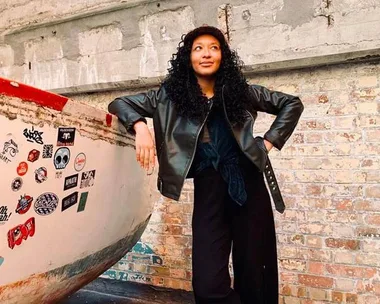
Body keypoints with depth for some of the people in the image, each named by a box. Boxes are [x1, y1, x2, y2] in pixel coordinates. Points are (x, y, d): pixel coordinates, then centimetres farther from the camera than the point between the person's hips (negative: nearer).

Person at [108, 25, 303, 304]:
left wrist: (268, 142, 5)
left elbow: (292, 104, 16)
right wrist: (140, 127, -14)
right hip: (209, 189, -1)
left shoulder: (240, 90, 7)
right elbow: (120, 103, 6)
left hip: (248, 185, 1)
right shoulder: (171, 95, 4)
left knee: (255, 277, 9)